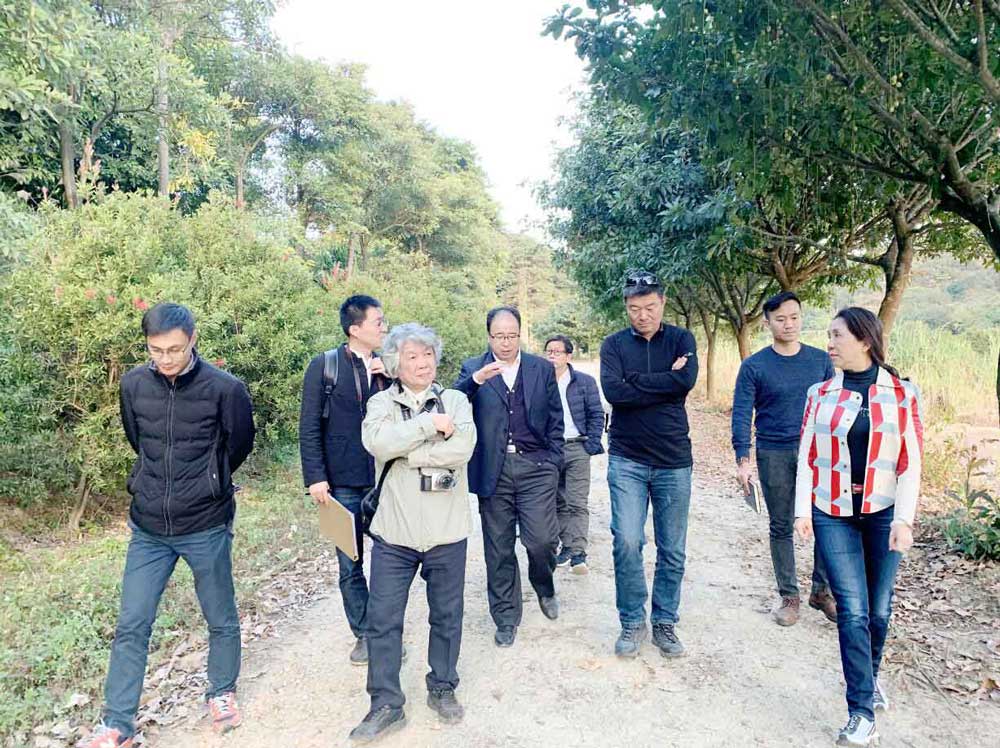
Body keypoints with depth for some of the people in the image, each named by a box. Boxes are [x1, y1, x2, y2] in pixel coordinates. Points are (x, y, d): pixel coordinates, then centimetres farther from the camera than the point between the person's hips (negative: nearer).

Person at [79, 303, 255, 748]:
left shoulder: (225, 388, -16)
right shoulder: (133, 385, -5)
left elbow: (239, 445, 2)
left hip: (206, 528, -2)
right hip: (148, 529, 3)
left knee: (221, 619, 13)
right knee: (131, 625, 8)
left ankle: (222, 694, 37)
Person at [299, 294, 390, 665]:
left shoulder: (387, 366, 6)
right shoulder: (324, 366, -4)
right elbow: (309, 428, -4)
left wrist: (393, 377, -10)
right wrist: (315, 477, -9)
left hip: (385, 481, 3)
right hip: (344, 484, -2)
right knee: (350, 565, 10)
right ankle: (364, 634, 27)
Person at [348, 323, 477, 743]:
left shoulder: (456, 401, 2)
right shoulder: (382, 403, 2)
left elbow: (462, 448, -16)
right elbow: (376, 441, -18)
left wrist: (403, 453, -13)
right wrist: (429, 424, -18)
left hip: (447, 531, 1)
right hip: (394, 531, 0)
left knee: (446, 616, 15)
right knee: (382, 619, 5)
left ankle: (442, 689, 36)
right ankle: (386, 705, 21)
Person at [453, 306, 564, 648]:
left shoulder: (542, 368, 8)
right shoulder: (473, 368, 5)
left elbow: (555, 419, 10)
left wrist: (553, 462, 3)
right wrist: (476, 380, -28)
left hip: (535, 466, 0)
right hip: (493, 470, 0)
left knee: (541, 539, -6)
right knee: (499, 548, 8)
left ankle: (544, 587, 28)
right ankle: (506, 617, 25)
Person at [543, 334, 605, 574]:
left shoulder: (585, 381, 2)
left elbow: (596, 414, 1)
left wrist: (591, 445, -7)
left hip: (577, 449, -3)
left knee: (577, 503, -8)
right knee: (558, 503, 11)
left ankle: (578, 554, -5)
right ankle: (566, 545, 22)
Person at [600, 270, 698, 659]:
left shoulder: (680, 339, 3)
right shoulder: (614, 344, 2)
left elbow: (687, 380, -17)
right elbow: (613, 391, -16)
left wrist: (635, 380, -13)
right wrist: (665, 381, -13)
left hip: (674, 459, 1)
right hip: (627, 459, -1)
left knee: (673, 550, 9)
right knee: (627, 542, -6)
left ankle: (664, 623, 26)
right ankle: (632, 622, 14)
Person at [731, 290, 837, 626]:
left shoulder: (820, 360, 4)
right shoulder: (754, 366, -4)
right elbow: (741, 415, -7)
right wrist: (743, 460, -15)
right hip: (774, 456, -2)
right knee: (781, 527, 8)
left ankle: (822, 590, 23)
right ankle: (788, 595, 22)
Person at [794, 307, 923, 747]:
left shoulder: (902, 394, -1)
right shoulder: (821, 394, 2)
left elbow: (910, 462, -3)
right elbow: (807, 457, 3)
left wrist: (904, 519, -9)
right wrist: (802, 510, -4)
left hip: (883, 512, 0)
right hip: (833, 514, 0)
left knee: (879, 608, 11)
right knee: (853, 609, -5)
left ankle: (869, 675, 39)